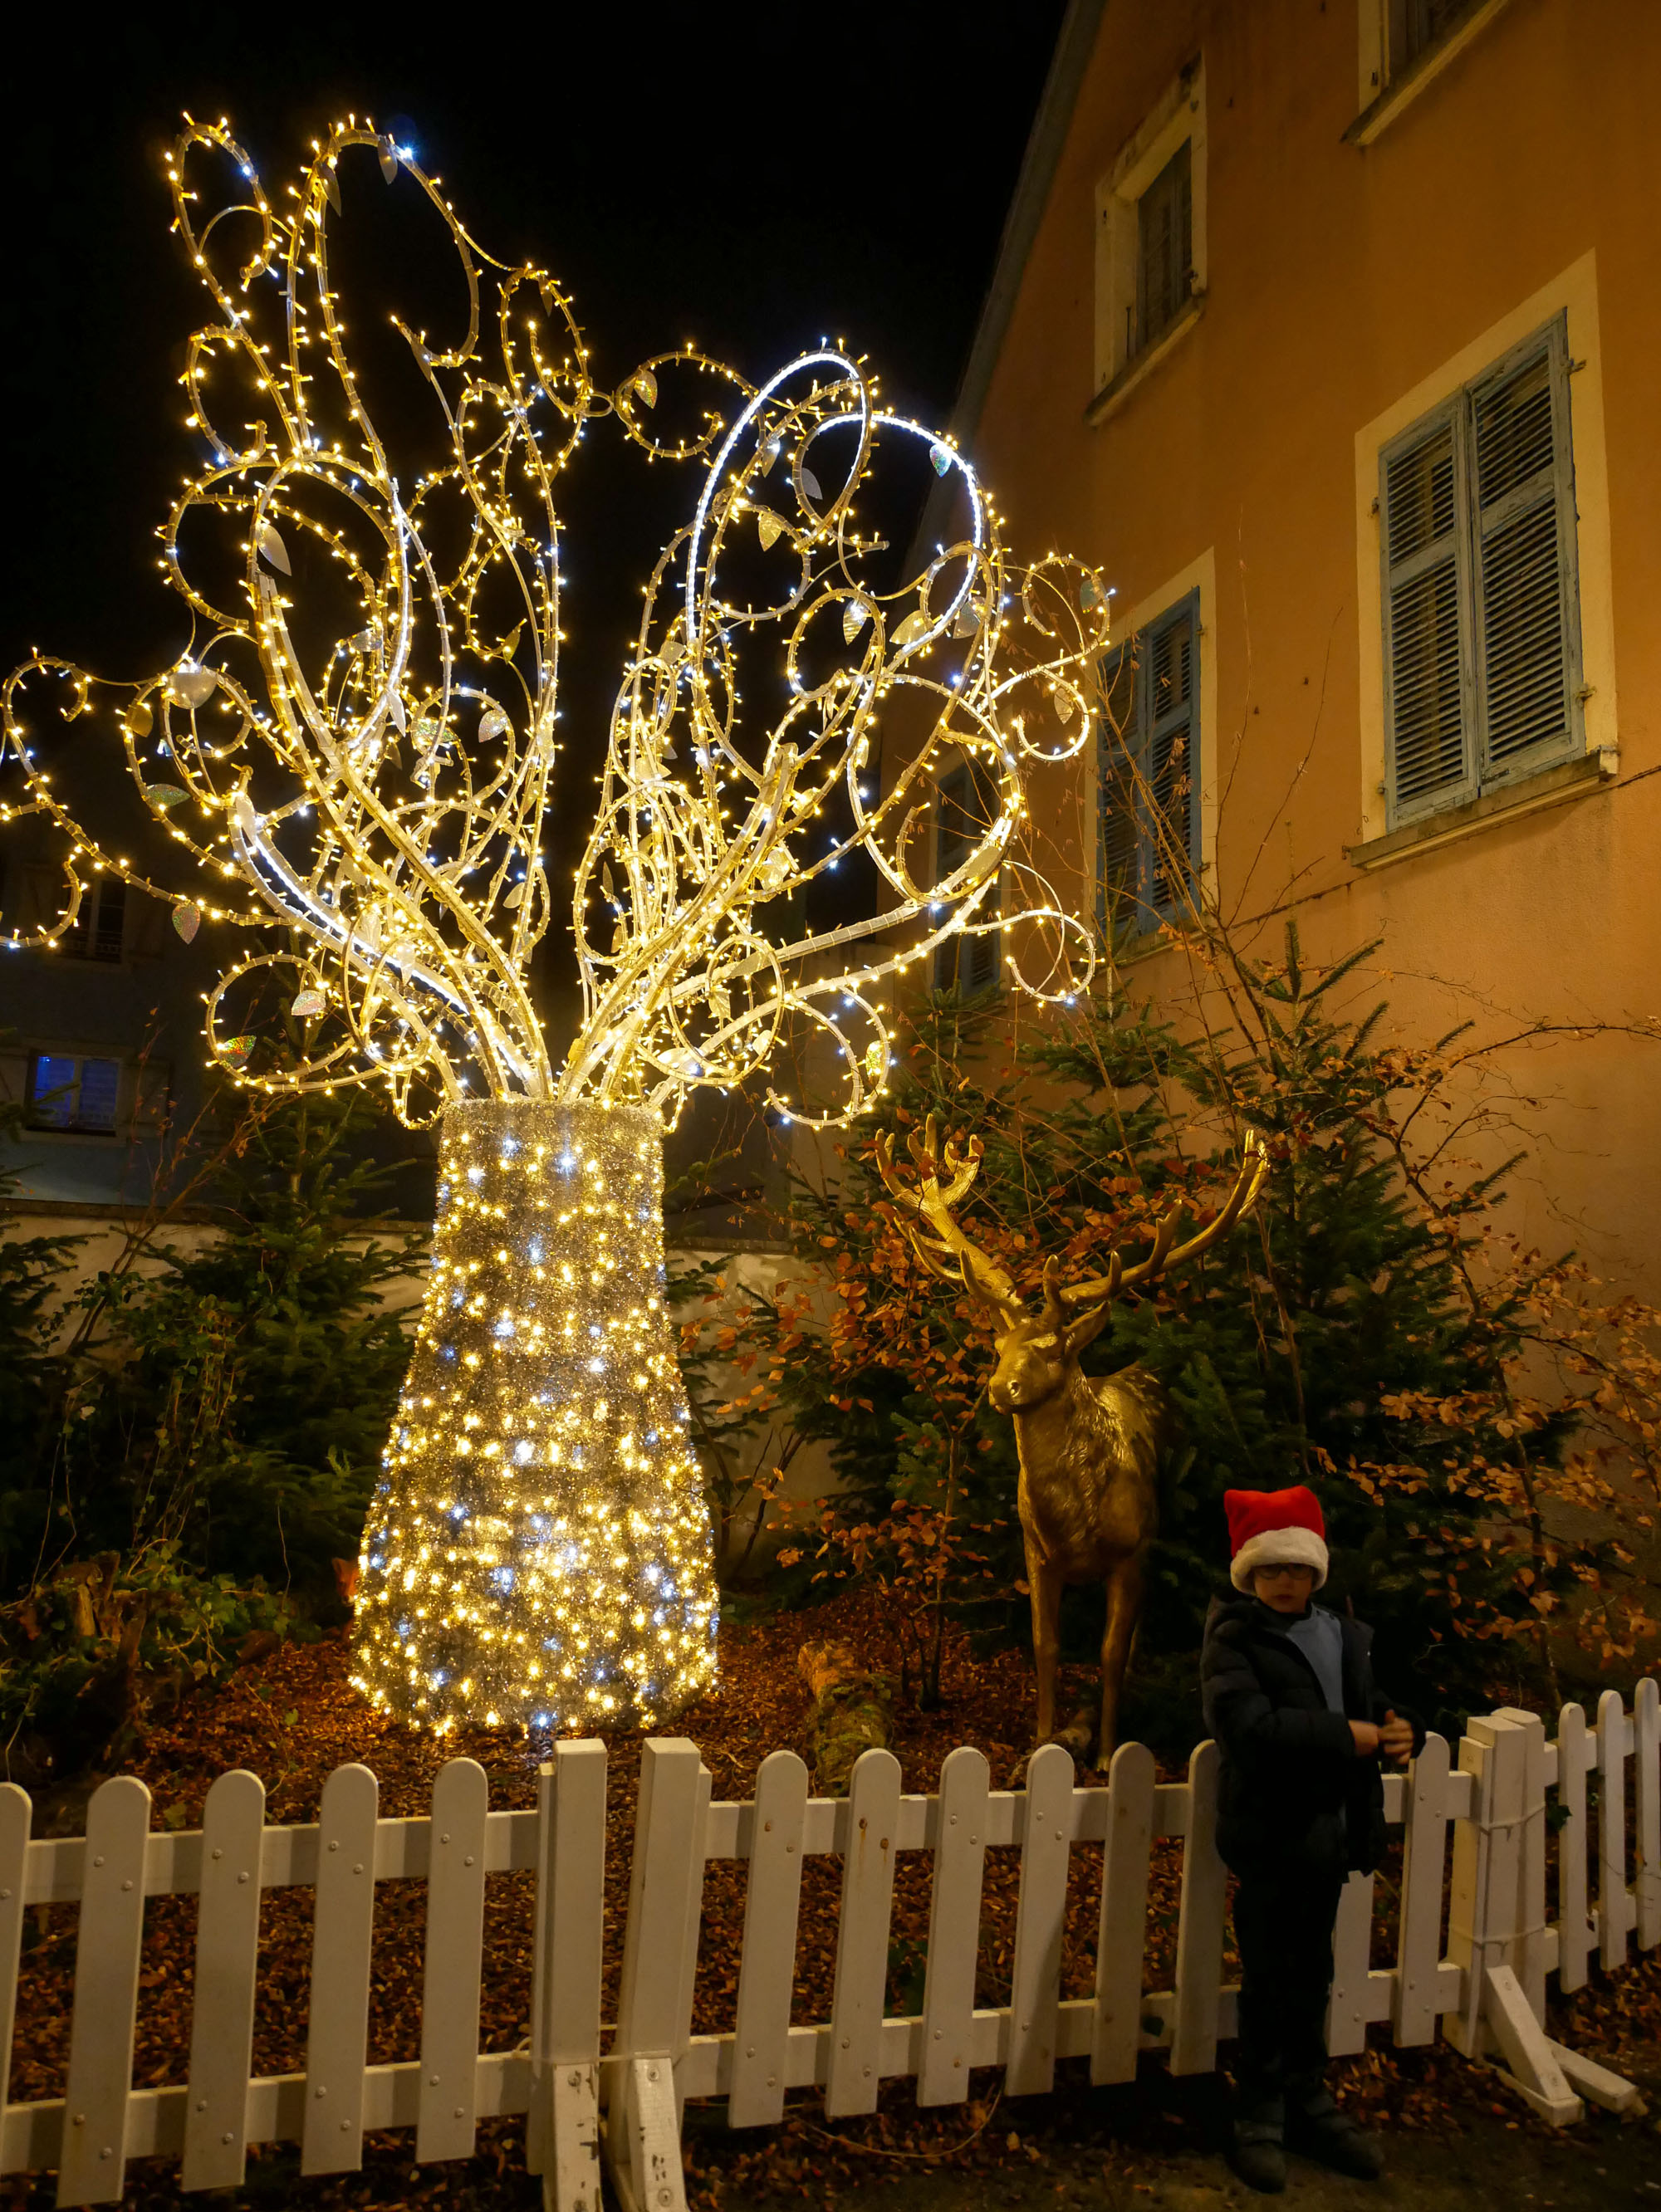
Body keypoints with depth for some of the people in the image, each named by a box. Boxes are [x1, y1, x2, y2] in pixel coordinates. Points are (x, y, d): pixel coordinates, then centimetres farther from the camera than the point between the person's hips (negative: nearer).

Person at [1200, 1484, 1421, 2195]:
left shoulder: (1343, 1634, 6)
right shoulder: (1233, 1638, -13)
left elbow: (1370, 1703, 13)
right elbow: (1248, 1725, -26)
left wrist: (1400, 1727, -11)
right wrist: (1349, 1736, -25)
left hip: (1327, 1834, 6)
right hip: (1267, 1836, -5)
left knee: (1311, 1976, 19)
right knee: (1268, 1983, 6)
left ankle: (1308, 2101, 36)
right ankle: (1259, 2119, 23)